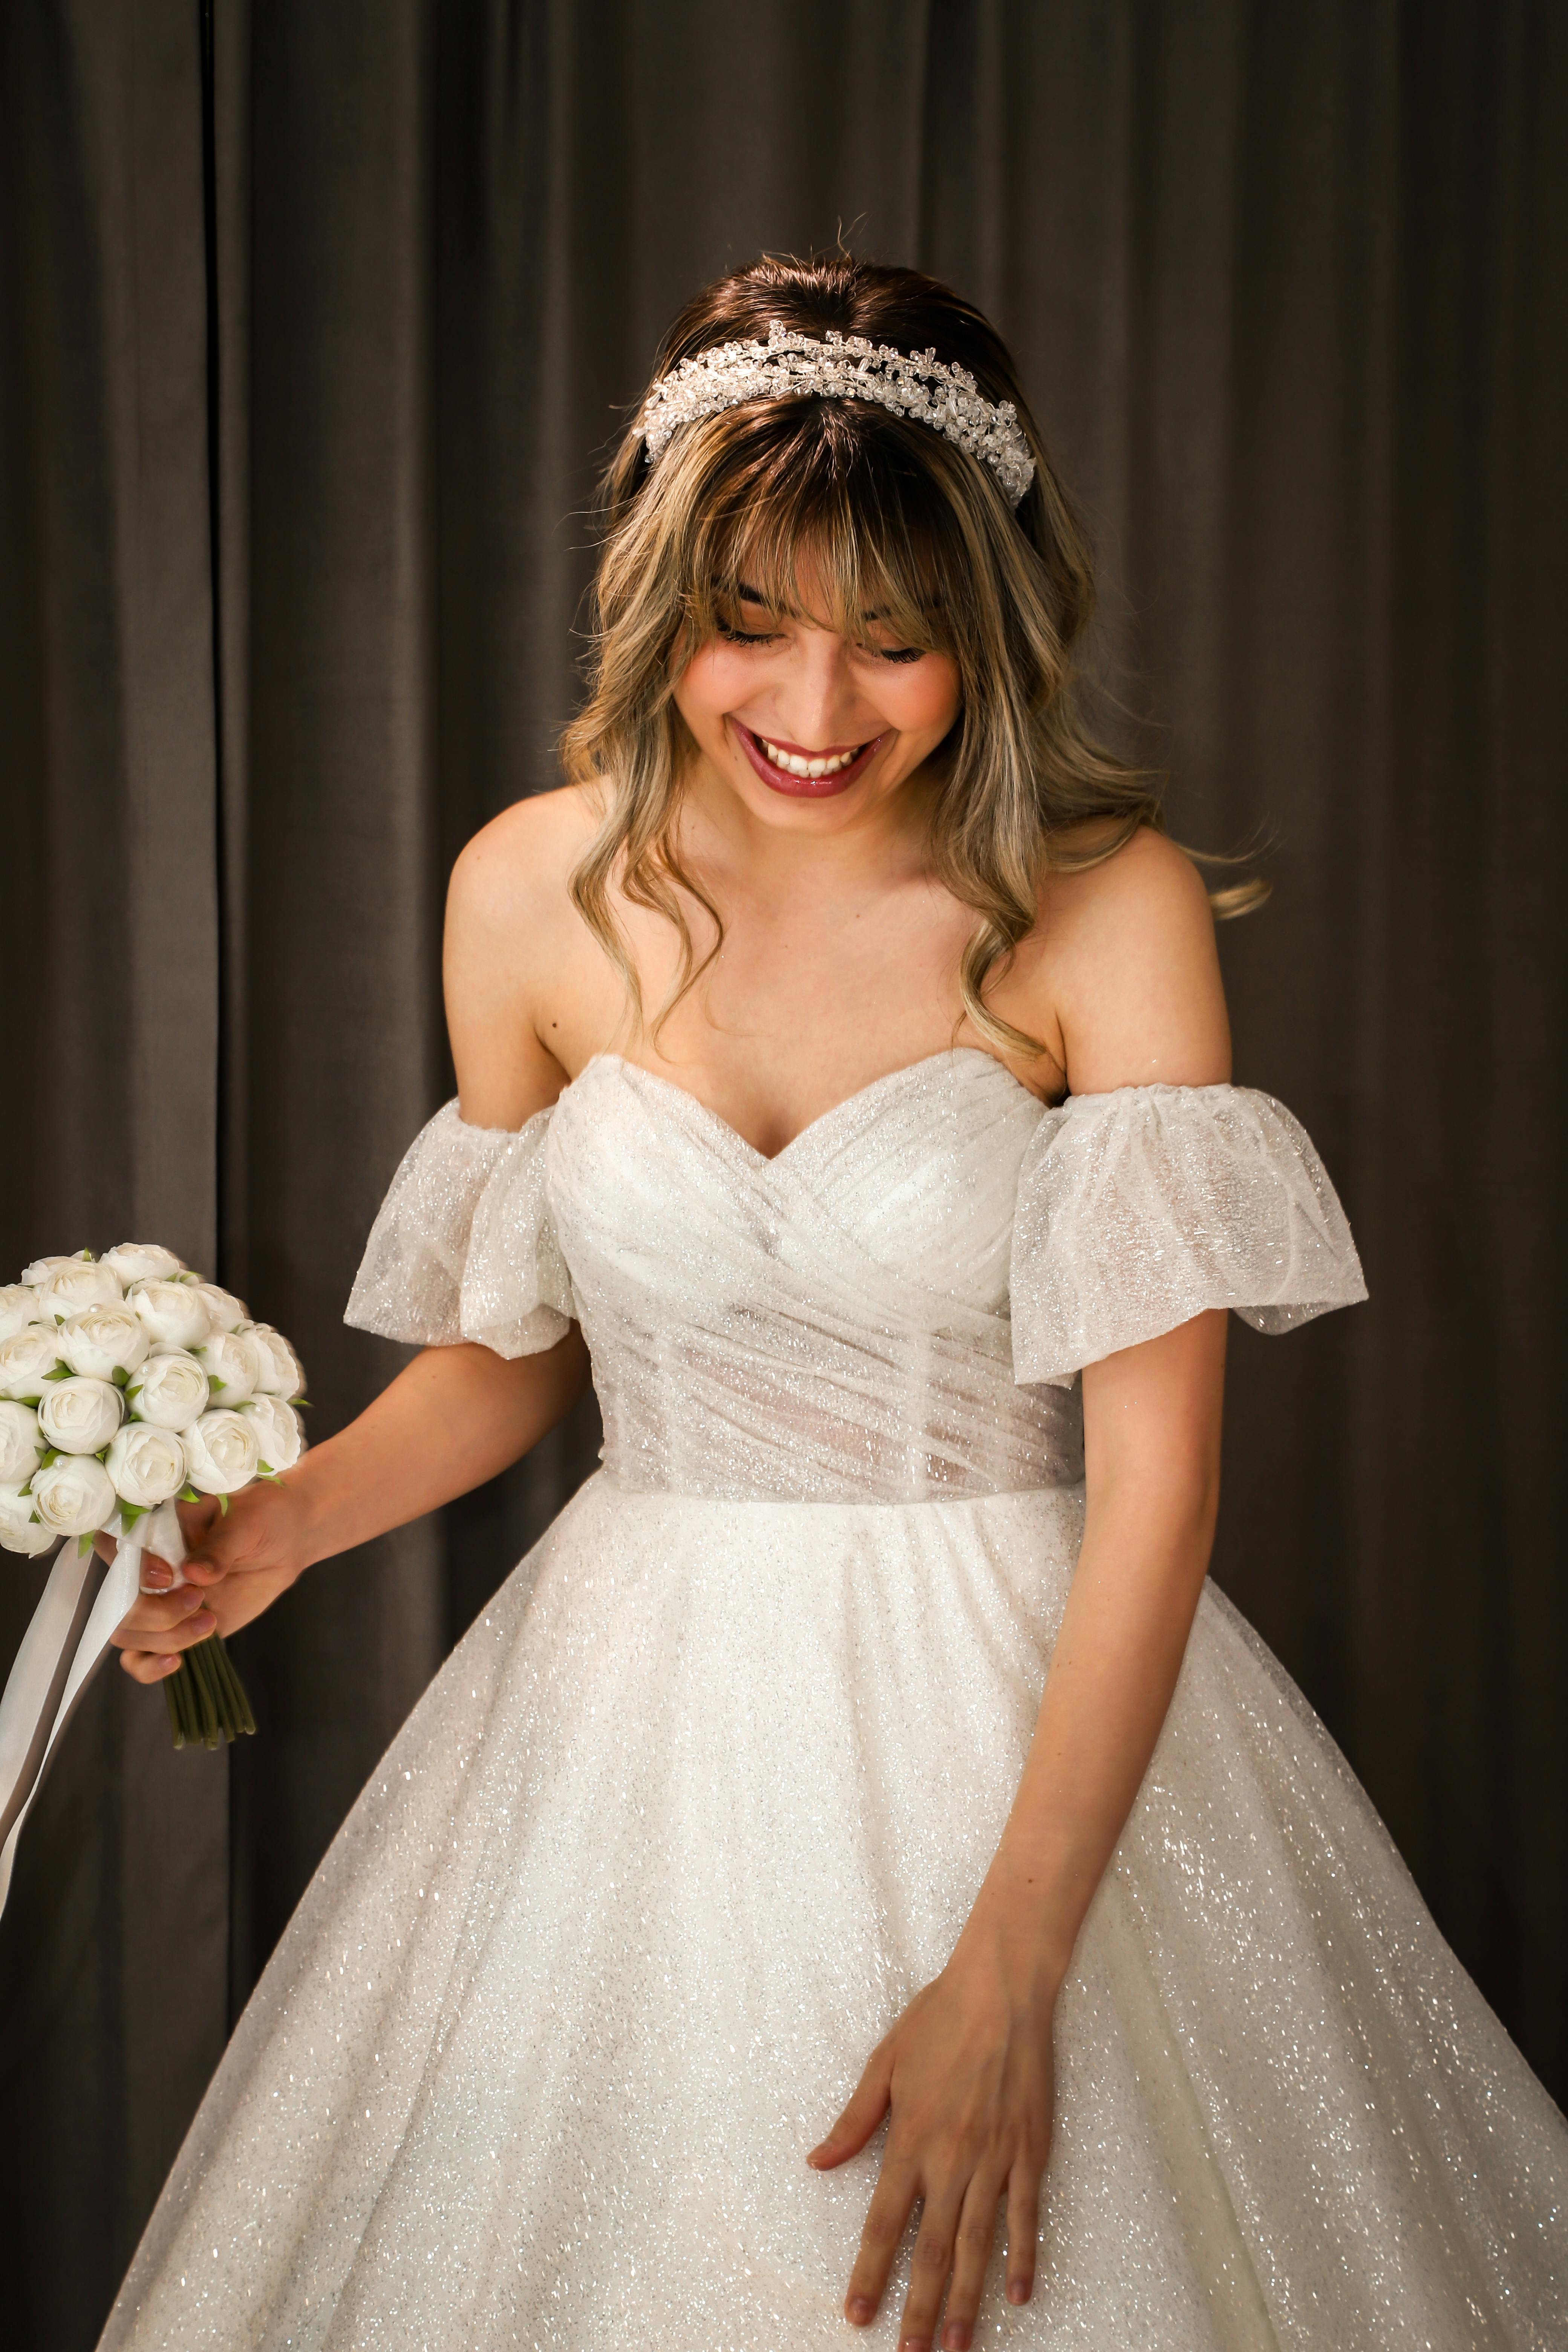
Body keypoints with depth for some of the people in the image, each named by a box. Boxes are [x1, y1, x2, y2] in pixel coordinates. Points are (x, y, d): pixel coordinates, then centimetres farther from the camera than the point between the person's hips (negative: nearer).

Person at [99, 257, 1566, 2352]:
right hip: (637, 1710, 3)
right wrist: (293, 1517, -9)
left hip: (1035, 1718, -2)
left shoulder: (1105, 905, -13)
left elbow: (1158, 1468, -17)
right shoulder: (533, 893, -3)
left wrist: (1007, 1975, -23)